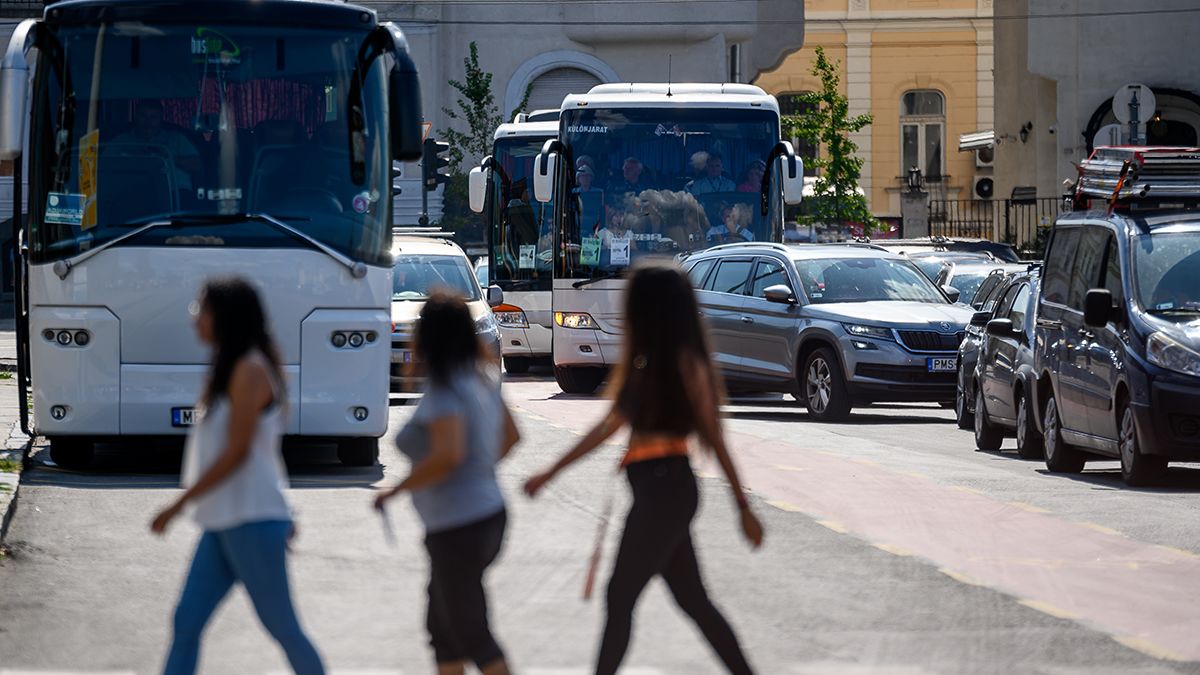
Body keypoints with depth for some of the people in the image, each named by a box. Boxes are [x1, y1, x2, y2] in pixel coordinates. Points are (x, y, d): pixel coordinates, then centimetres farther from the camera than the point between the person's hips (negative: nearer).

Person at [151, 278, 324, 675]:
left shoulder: (249, 370, -13)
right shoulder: (231, 369, 16)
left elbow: (236, 451, -18)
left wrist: (179, 505, -18)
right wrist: (283, 516, 23)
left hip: (251, 522, -10)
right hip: (224, 522, 10)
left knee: (282, 627, -2)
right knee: (186, 623, 3)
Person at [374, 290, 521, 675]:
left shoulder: (443, 394, -20)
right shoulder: (484, 380, 7)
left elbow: (447, 455, -32)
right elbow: (510, 436, 18)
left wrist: (395, 491, -21)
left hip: (457, 528, -9)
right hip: (488, 512, 9)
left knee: (470, 633, 0)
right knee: (441, 628, 19)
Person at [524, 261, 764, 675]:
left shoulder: (685, 363, -11)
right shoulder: (642, 363, 13)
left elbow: (714, 438, -10)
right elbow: (612, 423, 21)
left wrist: (744, 509, -8)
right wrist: (552, 473, 24)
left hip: (665, 487, -8)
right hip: (655, 489, 8)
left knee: (621, 596, -5)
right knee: (691, 599, 12)